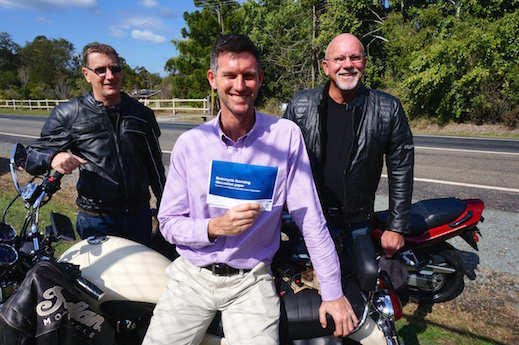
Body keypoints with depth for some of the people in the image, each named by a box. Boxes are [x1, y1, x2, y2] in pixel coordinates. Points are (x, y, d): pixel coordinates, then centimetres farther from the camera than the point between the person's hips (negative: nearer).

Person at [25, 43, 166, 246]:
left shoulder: (142, 114, 5)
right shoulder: (68, 113, -1)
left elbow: (155, 166, 10)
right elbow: (32, 155, -1)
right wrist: (53, 157, -24)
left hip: (140, 215, 2)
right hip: (96, 220, -2)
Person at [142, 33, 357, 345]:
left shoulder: (286, 135, -8)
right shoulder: (189, 143, -3)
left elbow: (311, 219, -7)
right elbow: (168, 223, 0)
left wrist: (333, 292, -6)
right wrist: (216, 226, -19)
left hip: (251, 281, -1)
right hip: (192, 276, 2)